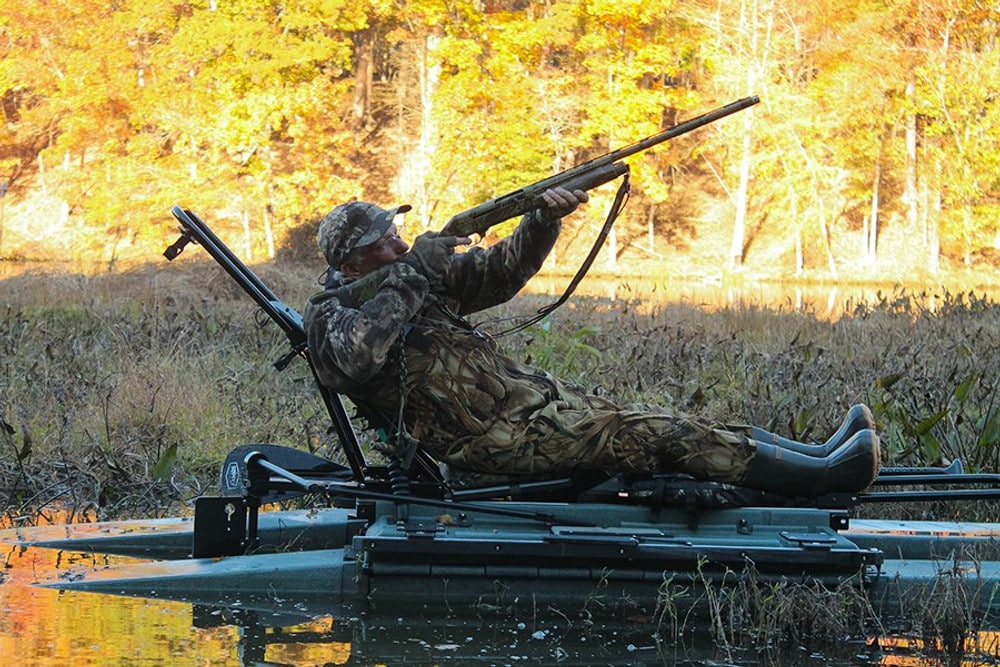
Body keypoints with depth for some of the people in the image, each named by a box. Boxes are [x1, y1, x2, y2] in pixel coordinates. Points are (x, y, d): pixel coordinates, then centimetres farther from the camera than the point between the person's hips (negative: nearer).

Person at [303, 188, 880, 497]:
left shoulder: (420, 279, 16)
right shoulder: (331, 314, -7)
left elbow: (503, 270, 16)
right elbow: (357, 358, -31)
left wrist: (544, 219, -5)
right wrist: (410, 275, -20)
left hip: (532, 395, 9)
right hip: (497, 438, -9)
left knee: (659, 427, -1)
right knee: (650, 436, -16)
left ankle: (821, 455, -2)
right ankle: (826, 473, -18)